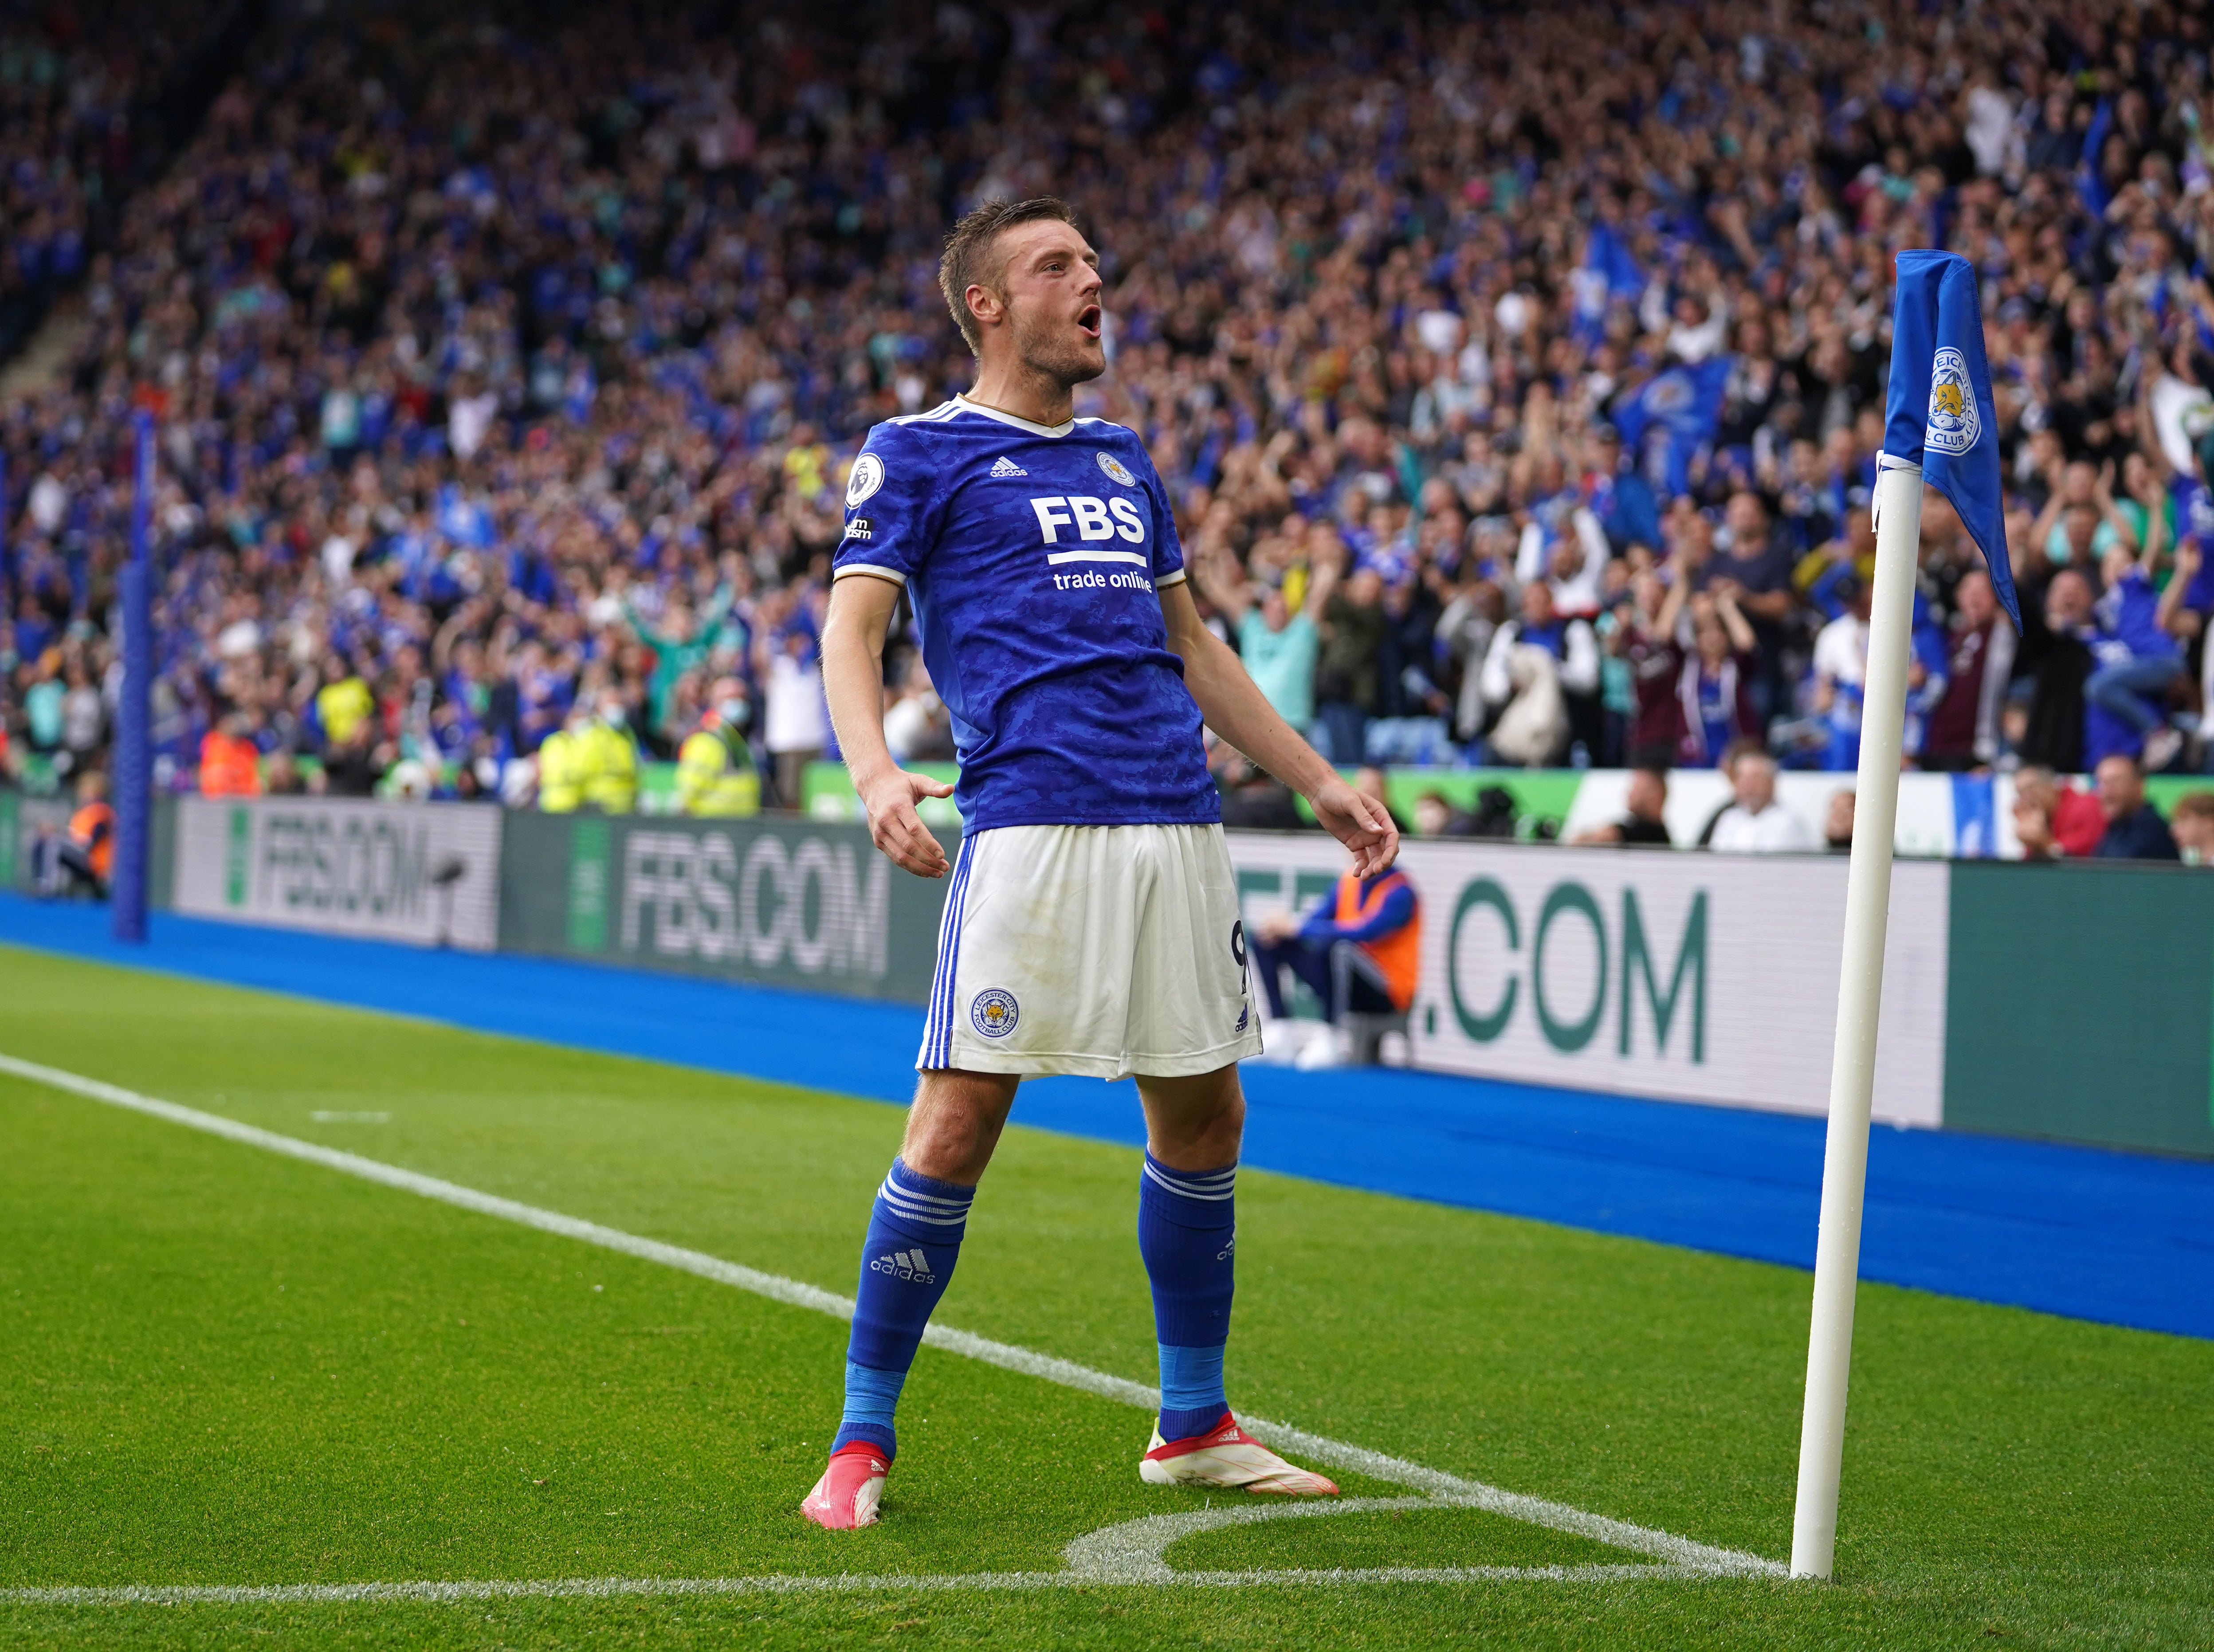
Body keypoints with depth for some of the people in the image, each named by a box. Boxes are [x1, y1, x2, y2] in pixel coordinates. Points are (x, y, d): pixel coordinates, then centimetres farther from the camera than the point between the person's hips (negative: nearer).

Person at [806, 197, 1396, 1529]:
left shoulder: (1123, 459, 24)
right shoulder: (921, 452, 5)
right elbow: (853, 625, -3)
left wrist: (1317, 781, 28)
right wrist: (875, 771, -22)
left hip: (1180, 822, 6)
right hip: (1032, 814, -6)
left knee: (1204, 1115, 9)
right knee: (960, 1118, -10)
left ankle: (1195, 1425, 23)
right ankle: (864, 1443, -1)